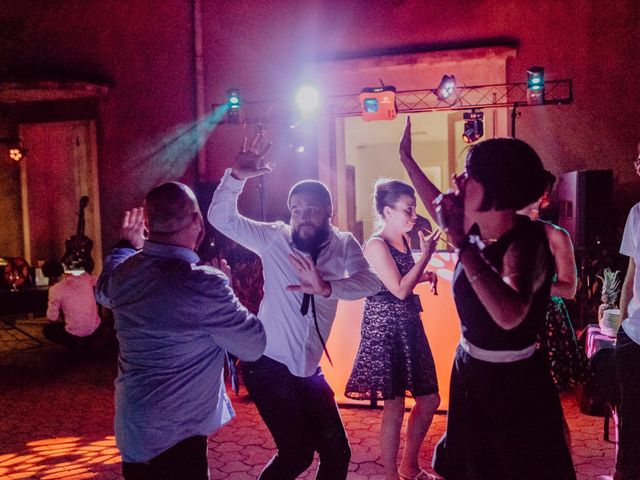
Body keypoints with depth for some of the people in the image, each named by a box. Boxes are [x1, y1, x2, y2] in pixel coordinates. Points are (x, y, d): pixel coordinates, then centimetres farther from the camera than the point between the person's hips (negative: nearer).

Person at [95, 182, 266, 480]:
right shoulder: (204, 285, -28)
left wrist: (126, 245, 36)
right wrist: (225, 291, -2)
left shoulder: (125, 271, -5)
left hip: (131, 427, 8)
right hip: (173, 436, -8)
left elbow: (103, 291, 22)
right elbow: (253, 347, -15)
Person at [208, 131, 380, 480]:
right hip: (269, 366, -3)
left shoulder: (343, 244, -2)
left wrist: (326, 288, -39)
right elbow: (221, 217, -13)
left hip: (308, 371, 4)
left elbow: (370, 282, -20)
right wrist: (236, 176, -29)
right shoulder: (275, 238, -7)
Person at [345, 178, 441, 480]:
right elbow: (399, 290, -20)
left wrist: (424, 276, 5)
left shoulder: (403, 240, 10)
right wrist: (426, 255, -17)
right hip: (385, 328, -9)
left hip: (408, 325, 9)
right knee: (395, 405, -1)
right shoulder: (376, 245, -14)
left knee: (429, 399, 13)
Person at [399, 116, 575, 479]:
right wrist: (406, 159, 24)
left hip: (512, 385, -7)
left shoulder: (526, 242, -25)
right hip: (471, 372, 8)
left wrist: (462, 244, -40)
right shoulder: (477, 230, -3)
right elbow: (441, 207, 20)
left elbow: (509, 315, -44)